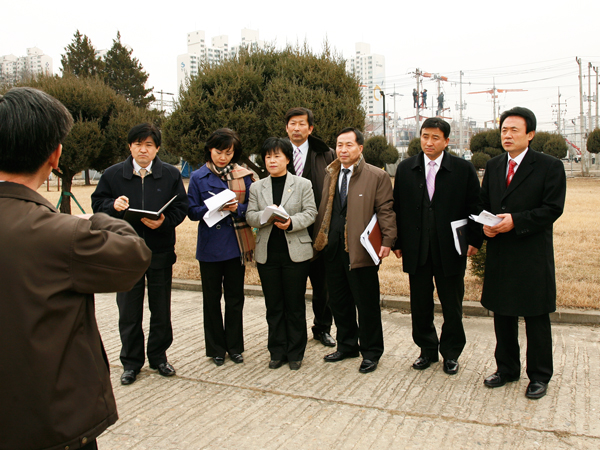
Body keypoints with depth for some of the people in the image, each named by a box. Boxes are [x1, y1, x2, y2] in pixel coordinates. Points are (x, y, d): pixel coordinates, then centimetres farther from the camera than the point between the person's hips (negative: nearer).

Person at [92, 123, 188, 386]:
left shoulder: (171, 175, 2)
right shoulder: (113, 174, 3)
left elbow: (181, 207, 0)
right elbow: (97, 204, 5)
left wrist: (164, 221, -18)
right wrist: (113, 205, -17)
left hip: (161, 251, 0)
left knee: (161, 310, 10)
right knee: (129, 311, 7)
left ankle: (159, 357, 28)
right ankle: (131, 362, 23)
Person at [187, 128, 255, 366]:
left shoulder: (243, 176, 2)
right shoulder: (198, 177, 1)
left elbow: (251, 207, 3)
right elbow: (192, 211, -2)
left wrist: (237, 208, -17)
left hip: (236, 245, 1)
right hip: (210, 246, 0)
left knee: (235, 298, 9)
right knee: (212, 299, 9)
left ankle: (234, 346, 24)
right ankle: (216, 348, 23)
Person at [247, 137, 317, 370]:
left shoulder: (303, 184, 4)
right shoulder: (257, 187, 11)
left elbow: (310, 213, -3)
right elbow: (250, 216, 3)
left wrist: (291, 222, -20)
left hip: (296, 253, -2)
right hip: (267, 254, 3)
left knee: (295, 306, 5)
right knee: (273, 307, 9)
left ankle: (295, 353, 18)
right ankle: (277, 352, 22)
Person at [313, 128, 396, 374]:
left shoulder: (377, 176, -2)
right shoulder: (330, 174, 15)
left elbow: (386, 210, -5)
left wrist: (387, 240, -15)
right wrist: (319, 238, 11)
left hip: (361, 249, -5)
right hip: (333, 248, 6)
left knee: (367, 304, 3)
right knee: (339, 301, 14)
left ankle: (371, 352, 18)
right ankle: (346, 346, 31)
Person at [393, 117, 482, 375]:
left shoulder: (464, 169, 0)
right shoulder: (405, 169, 6)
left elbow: (475, 207, 1)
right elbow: (398, 207, 6)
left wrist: (474, 240, -6)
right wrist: (397, 242, 3)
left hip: (450, 248, -2)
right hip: (416, 249, 2)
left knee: (452, 306, 9)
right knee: (420, 304, 11)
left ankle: (451, 353, 27)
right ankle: (427, 350, 29)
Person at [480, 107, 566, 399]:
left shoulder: (549, 166, -5)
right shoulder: (493, 166, 11)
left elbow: (552, 209, -12)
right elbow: (483, 203, 15)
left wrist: (515, 221, -22)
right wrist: (485, 225, -5)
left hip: (533, 255, -5)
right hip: (499, 254, 5)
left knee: (536, 318, 6)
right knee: (502, 315, 15)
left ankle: (539, 376, 22)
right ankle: (507, 369, 31)